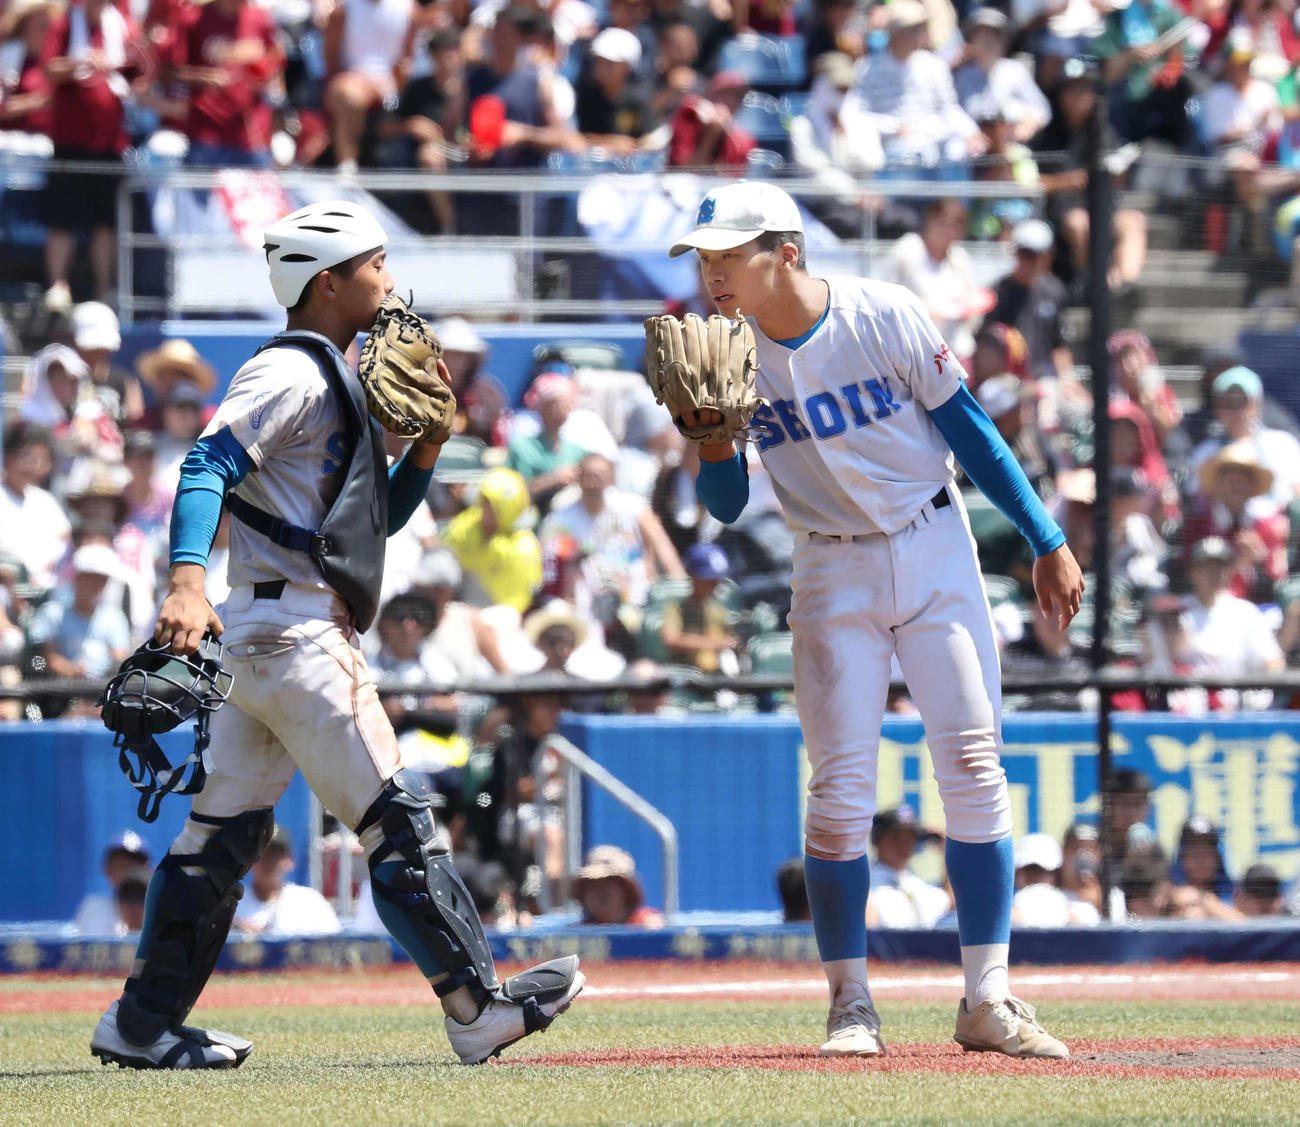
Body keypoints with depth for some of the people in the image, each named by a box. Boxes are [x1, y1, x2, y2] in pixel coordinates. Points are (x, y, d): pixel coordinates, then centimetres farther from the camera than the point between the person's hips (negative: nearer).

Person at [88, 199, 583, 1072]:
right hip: (295, 631, -10)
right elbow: (208, 465, -23)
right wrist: (187, 583, -37)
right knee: (395, 815, -8)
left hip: (261, 638, 10)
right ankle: (480, 1007, -6)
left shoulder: (339, 381, 21)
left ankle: (143, 1025, 12)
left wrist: (427, 446, 8)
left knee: (228, 830, 10)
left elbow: (385, 512, 27)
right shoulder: (291, 372, -10)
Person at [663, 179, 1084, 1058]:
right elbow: (727, 506, -3)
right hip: (834, 574, 2)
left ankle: (988, 1001, -3)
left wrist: (1048, 544, -6)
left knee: (974, 769, -7)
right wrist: (709, 431, -23)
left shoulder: (886, 318, -13)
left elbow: (970, 430, -5)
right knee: (840, 787, -5)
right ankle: (851, 1004, 3)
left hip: (935, 552, -2)